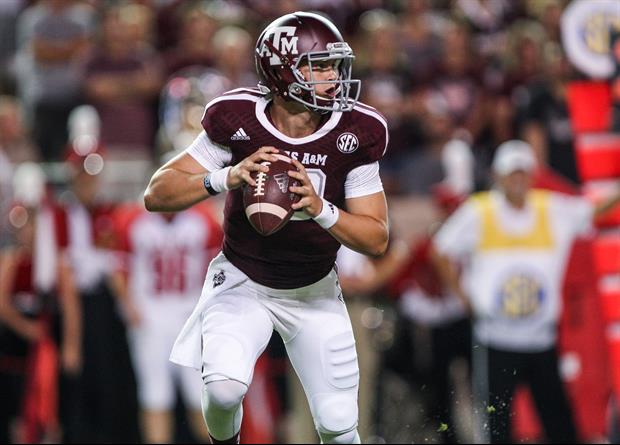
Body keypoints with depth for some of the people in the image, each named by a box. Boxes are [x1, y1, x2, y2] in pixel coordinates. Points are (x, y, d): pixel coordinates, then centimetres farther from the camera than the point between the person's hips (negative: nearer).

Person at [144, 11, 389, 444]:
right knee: (225, 387, -27)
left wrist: (320, 209, -33)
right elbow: (157, 194, -19)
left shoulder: (353, 136, -15)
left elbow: (377, 239, -13)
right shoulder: (238, 121, -19)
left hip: (314, 293, 2)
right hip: (243, 283, -2)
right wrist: (227, 177, -37)